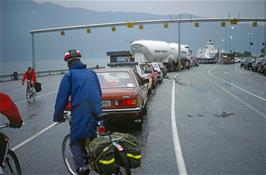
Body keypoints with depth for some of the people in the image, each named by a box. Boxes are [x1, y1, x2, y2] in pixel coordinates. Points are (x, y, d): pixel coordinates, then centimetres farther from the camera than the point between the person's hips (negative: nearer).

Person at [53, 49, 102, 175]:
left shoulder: (69, 75, 4)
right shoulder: (91, 73, 19)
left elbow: (62, 97, -2)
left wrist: (58, 116, 6)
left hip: (79, 113, -4)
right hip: (96, 112, 5)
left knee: (75, 142, 4)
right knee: (93, 139, 20)